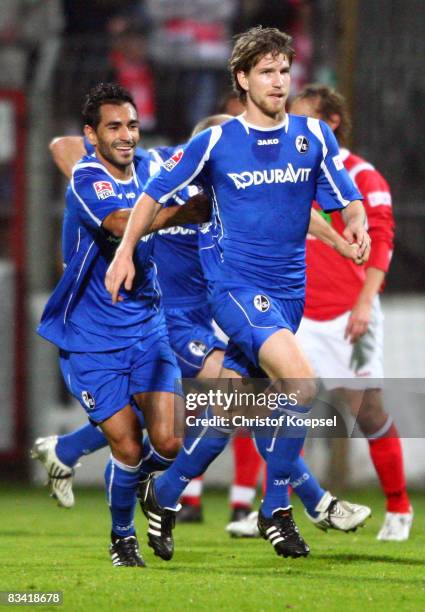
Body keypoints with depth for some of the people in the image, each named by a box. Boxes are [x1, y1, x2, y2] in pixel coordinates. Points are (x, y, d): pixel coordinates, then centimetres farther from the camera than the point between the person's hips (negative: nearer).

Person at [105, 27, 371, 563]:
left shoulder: (314, 136, 5)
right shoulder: (215, 142, -2)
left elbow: (346, 199, 8)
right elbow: (156, 192, 8)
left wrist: (357, 226, -14)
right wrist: (125, 250, 2)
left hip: (289, 292, 4)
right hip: (236, 287, -4)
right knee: (302, 383, -25)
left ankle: (163, 496, 30)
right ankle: (276, 509, -11)